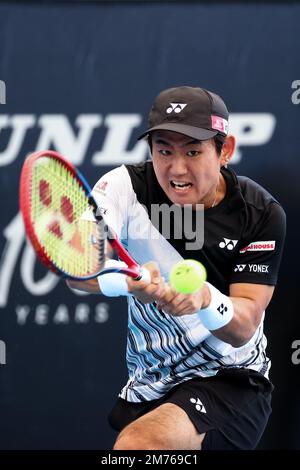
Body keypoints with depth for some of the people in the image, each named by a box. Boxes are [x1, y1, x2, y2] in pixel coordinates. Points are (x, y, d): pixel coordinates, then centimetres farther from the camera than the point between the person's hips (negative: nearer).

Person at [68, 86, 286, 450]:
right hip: (144, 386, 4)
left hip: (229, 382, -4)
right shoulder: (128, 185, -7)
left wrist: (204, 297, -38)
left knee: (137, 445, -30)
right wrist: (130, 282, -46)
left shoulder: (261, 214, -10)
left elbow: (243, 327, -15)